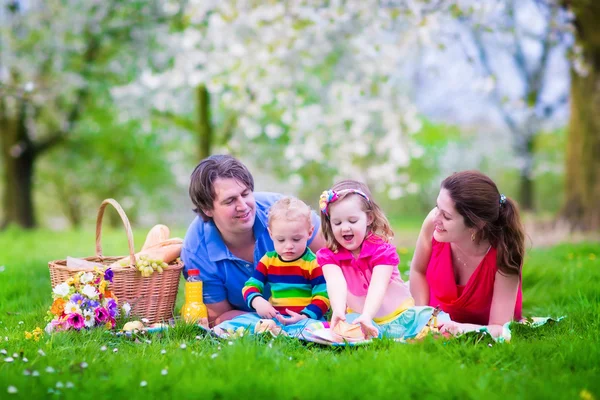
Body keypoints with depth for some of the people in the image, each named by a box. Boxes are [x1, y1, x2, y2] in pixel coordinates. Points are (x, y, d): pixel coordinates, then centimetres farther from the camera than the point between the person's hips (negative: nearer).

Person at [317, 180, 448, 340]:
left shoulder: (381, 249, -12)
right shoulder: (329, 255, -5)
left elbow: (378, 286, -28)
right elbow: (336, 283, -26)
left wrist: (366, 316, -47)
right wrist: (338, 311, -49)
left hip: (398, 315, -2)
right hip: (357, 316, 2)